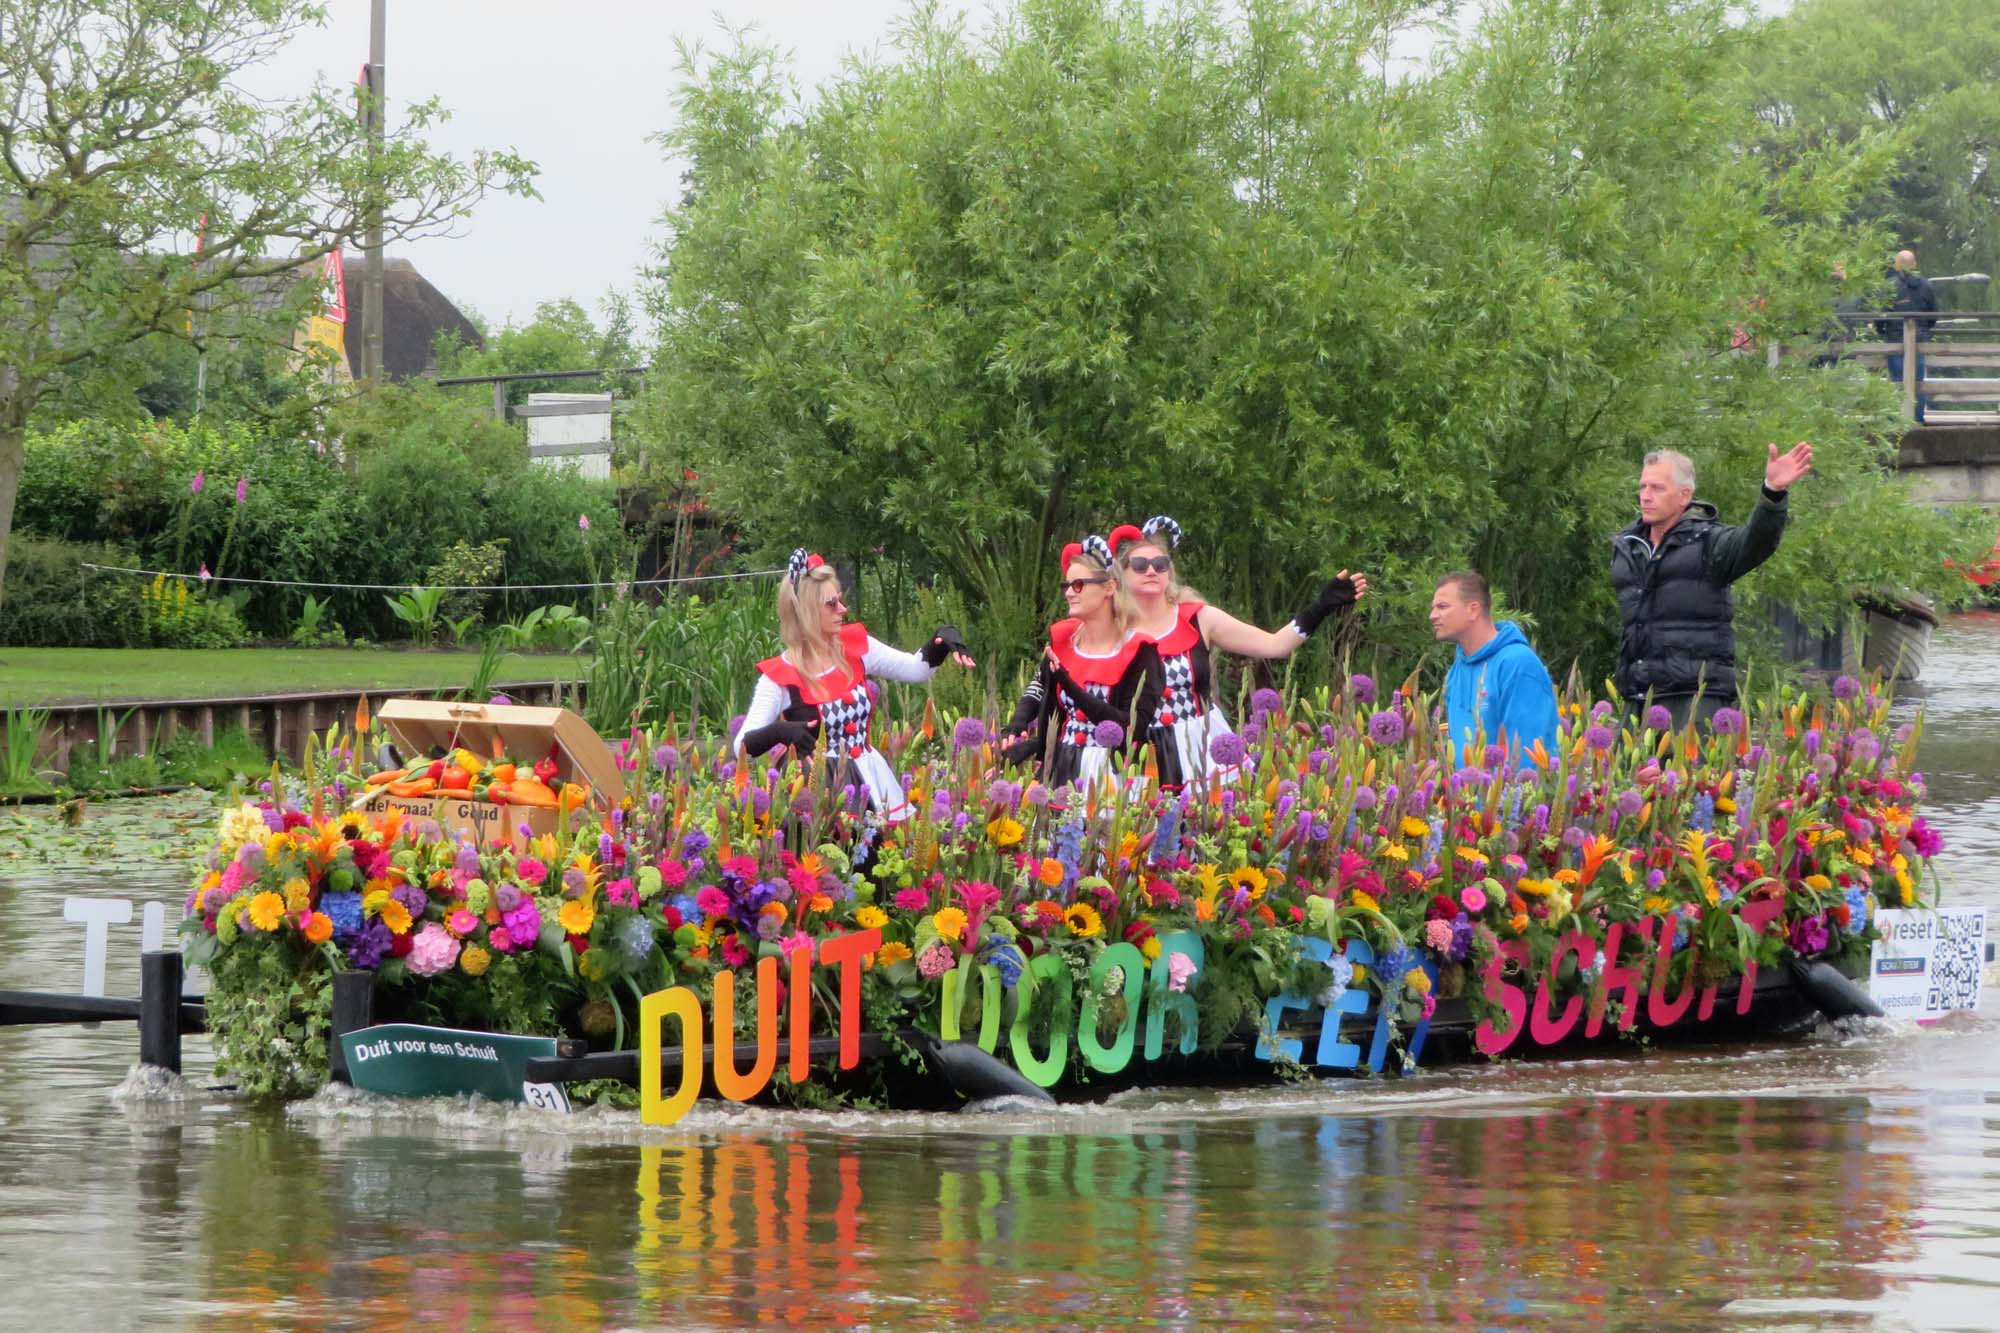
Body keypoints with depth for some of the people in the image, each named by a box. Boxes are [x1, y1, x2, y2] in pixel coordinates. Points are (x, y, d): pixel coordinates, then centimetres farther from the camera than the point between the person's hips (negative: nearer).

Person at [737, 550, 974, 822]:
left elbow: (918, 669, 13)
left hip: (869, 781, 5)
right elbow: (743, 746, -12)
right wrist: (780, 731, -32)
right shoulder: (780, 676, -10)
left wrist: (942, 639, -5)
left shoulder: (855, 648, 4)